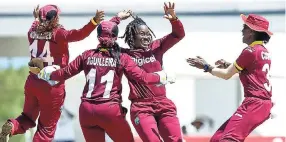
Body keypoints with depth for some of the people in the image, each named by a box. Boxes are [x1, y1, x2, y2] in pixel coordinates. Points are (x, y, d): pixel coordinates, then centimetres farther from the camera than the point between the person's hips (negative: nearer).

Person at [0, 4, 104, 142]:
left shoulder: (33, 32, 3)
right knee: (46, 129, 7)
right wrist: (94, 22, -42)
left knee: (28, 118, 22)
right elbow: (78, 34, -31)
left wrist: (36, 19, 45)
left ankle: (12, 127, -8)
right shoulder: (58, 34, -14)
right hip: (52, 86, -5)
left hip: (32, 82, 5)